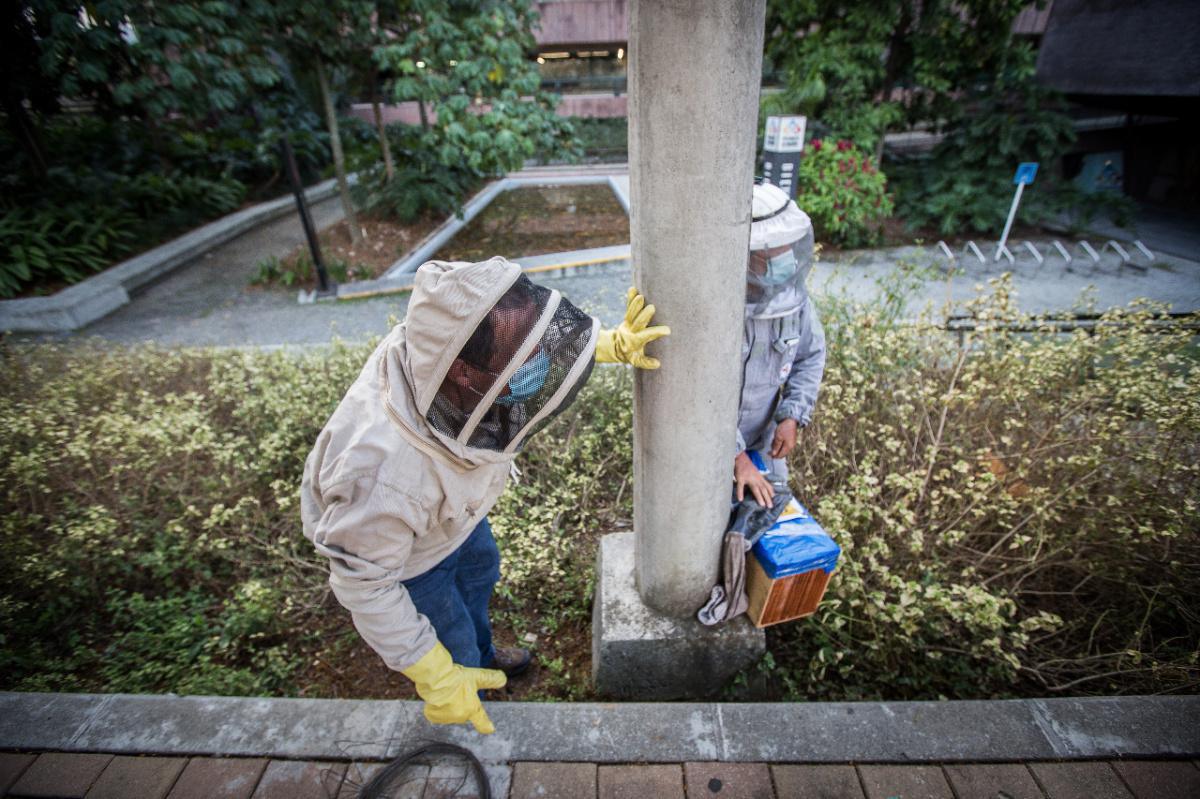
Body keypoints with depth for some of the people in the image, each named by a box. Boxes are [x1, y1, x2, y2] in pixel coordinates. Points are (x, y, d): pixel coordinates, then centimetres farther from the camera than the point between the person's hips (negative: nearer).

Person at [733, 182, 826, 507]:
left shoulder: (791, 291, -12)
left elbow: (811, 355, 3)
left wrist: (793, 416, -9)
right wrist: (736, 456, -29)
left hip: (762, 437, 5)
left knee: (773, 504, 22)